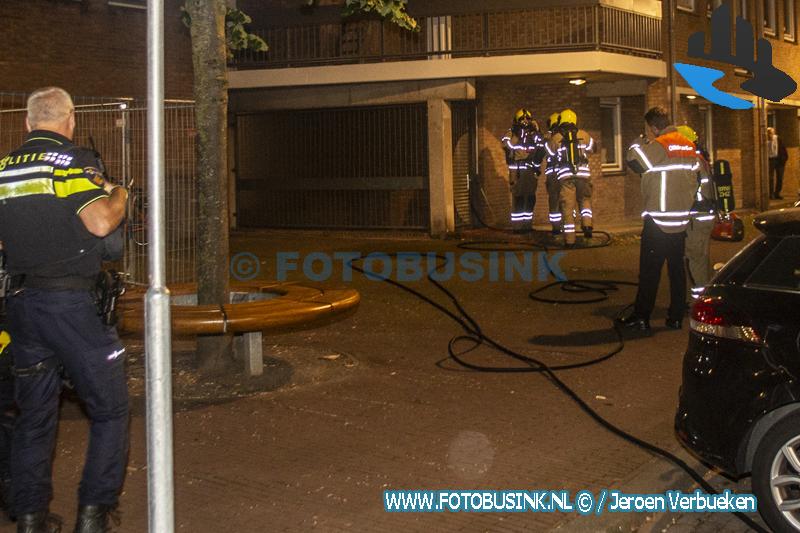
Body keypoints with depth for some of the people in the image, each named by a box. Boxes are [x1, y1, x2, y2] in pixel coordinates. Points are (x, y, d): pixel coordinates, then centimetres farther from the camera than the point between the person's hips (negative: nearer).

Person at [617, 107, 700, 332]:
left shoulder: (659, 146, -14)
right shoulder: (689, 146, 11)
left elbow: (635, 161, -20)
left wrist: (636, 146, -1)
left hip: (658, 219, -7)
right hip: (681, 219, 7)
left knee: (649, 270, -2)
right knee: (677, 268, 10)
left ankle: (641, 317, 1)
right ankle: (676, 316, 13)